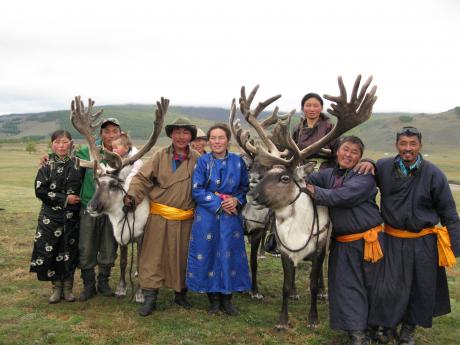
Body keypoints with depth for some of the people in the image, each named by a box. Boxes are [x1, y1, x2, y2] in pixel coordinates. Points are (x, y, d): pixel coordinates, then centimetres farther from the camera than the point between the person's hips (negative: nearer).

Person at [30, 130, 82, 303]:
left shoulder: (77, 164, 3)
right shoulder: (47, 165, -1)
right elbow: (40, 191, -8)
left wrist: (77, 200, -3)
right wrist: (65, 199, -13)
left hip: (72, 216, 1)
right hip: (50, 216, -1)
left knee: (69, 251, 4)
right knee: (48, 250, -3)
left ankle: (68, 287, 19)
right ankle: (57, 287, 15)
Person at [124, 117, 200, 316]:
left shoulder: (197, 159, 1)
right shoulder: (160, 156, -3)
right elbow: (142, 178, -6)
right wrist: (132, 196, -21)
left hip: (185, 219, 2)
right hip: (160, 216, -1)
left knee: (182, 256, 13)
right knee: (154, 256, 2)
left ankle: (180, 293, 31)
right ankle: (150, 297, 13)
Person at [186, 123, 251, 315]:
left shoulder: (238, 162, 3)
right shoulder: (203, 161, -2)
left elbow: (245, 188, 9)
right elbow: (197, 191, -6)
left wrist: (237, 201, -12)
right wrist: (219, 203, -15)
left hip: (231, 216, 1)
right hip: (206, 215, -1)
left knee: (229, 254, 5)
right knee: (208, 253, 3)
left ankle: (227, 298, 21)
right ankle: (213, 298, 19)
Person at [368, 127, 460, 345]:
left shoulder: (433, 174, -9)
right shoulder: (384, 167, -6)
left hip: (423, 243, 0)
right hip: (393, 240, 0)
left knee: (420, 289, 13)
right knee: (390, 288, 4)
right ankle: (384, 327, 28)